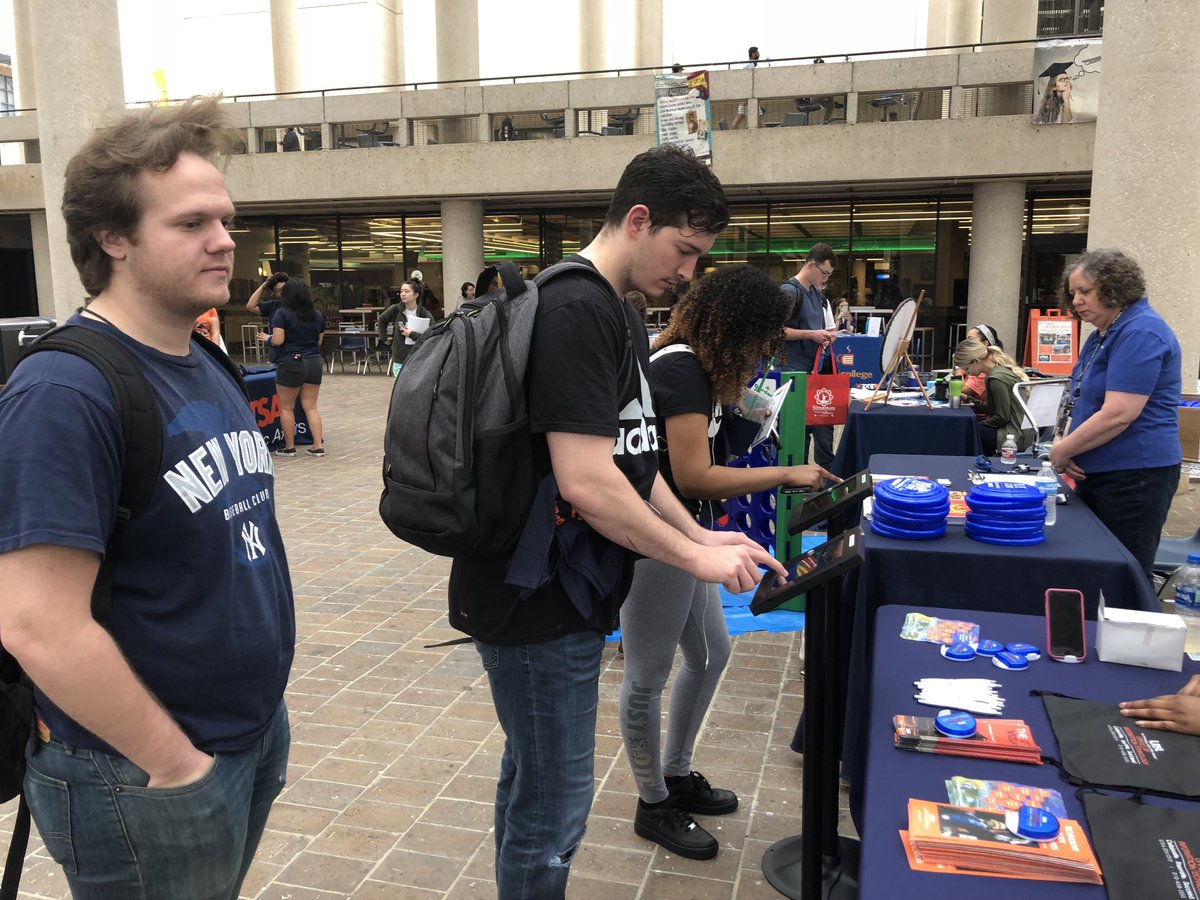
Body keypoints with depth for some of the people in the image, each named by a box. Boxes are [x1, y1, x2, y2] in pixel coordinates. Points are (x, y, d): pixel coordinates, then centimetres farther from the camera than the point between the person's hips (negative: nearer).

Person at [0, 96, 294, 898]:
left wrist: (261, 715, 12)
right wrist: (176, 767, -17)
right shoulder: (64, 392, -22)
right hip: (145, 778, -8)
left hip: (258, 735, 8)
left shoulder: (209, 369, 5)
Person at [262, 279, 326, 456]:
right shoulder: (317, 315, 10)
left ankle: (289, 447, 13)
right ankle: (318, 446, 4)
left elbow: (278, 340, -13)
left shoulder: (282, 313, -8)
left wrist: (267, 338, 7)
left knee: (286, 408, 7)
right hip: (314, 362, 5)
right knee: (311, 407, 9)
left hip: (291, 363, -5)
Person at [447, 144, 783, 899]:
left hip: (559, 593, 10)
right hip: (538, 602, -10)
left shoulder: (619, 315, 12)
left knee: (533, 781, 23)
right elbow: (585, 482, -27)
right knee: (554, 808, 6)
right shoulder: (576, 311, -21)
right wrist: (696, 559, -17)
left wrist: (700, 535, 8)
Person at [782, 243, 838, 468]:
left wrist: (826, 335, 8)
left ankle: (828, 470, 19)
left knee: (823, 422, 10)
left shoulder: (818, 293, 15)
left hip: (818, 369, 8)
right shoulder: (790, 291, -11)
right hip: (797, 371, -8)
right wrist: (811, 334, -19)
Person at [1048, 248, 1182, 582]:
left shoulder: (1140, 332, -16)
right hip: (1097, 473, 9)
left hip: (1133, 477, -9)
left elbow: (1117, 415, -24)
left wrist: (1064, 450, -11)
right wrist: (1068, 447, 1)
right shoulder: (1102, 334, 15)